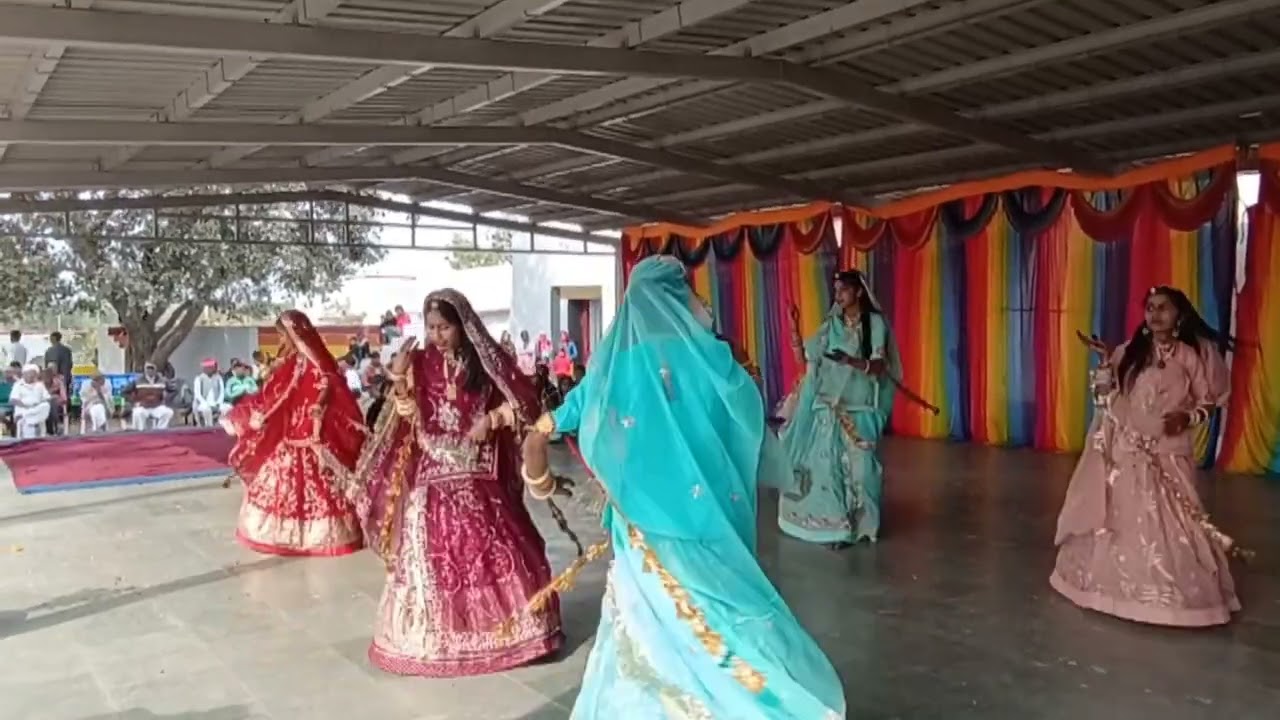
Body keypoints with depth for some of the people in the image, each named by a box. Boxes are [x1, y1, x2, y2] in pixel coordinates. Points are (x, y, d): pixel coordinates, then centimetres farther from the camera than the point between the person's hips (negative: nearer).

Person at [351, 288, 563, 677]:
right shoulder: (421, 363, 0)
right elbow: (411, 420, -5)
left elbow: (527, 403, -1)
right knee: (433, 557, 5)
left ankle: (503, 628, 21)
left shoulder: (488, 359, -3)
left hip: (479, 476, 0)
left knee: (494, 551, 5)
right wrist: (399, 379, -16)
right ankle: (433, 637, 19)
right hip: (433, 477, 1)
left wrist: (492, 419, -15)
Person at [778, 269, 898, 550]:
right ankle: (834, 524, 6)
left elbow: (880, 366, -14)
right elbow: (805, 359, 8)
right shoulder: (831, 324, 9)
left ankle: (858, 524, 5)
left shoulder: (875, 323, -3)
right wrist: (794, 330, -3)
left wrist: (853, 361, -32)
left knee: (858, 464, -4)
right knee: (829, 464, 0)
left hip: (860, 408, -3)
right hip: (829, 406, 3)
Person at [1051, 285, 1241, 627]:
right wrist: (1105, 361, -11)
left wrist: (1187, 417, -17)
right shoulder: (1129, 351, 3)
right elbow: (1105, 397, 2)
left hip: (1168, 454, -2)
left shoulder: (1192, 356, -3)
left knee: (1169, 522, -5)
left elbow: (1209, 401, 1)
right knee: (1121, 517, 9)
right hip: (1125, 450, 2)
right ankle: (1118, 581, 25)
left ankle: (1174, 590, 10)